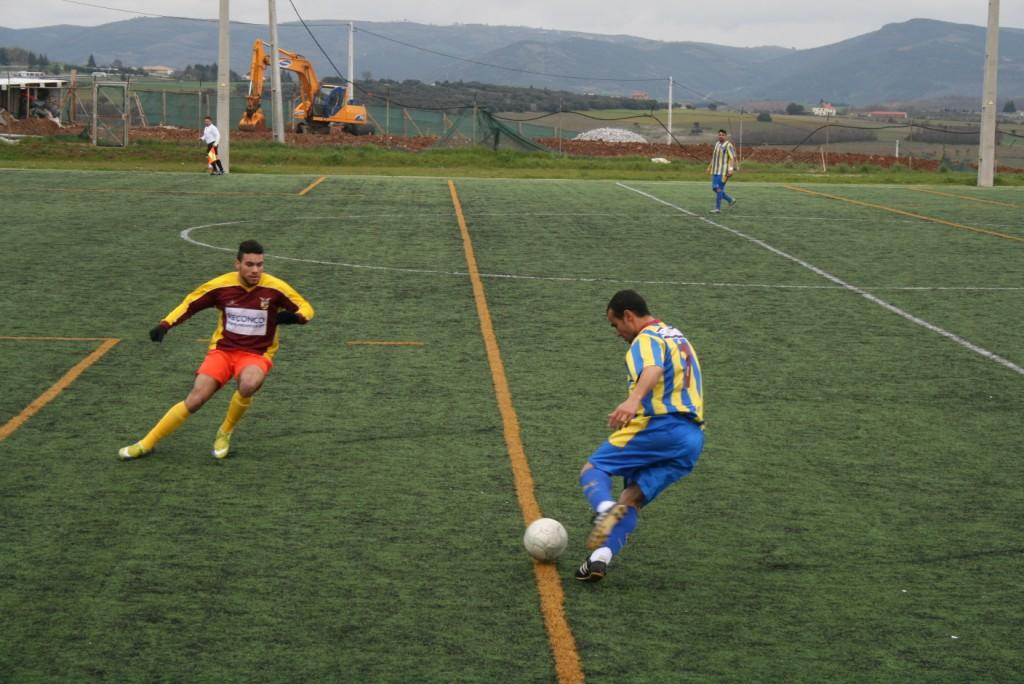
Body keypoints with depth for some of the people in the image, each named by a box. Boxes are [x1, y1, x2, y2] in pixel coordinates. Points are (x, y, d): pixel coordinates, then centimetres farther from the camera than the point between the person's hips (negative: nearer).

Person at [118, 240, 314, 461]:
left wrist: (293, 316, -25)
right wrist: (165, 325, -8)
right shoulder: (221, 285, -7)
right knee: (194, 401, -14)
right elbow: (189, 304, 6)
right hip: (223, 349, 1)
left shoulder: (275, 288, -11)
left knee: (248, 385, -36)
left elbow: (306, 308, -2)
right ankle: (146, 444, 3)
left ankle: (225, 433, -6)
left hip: (256, 354, -1)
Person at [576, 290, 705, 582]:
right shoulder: (677, 336, 27)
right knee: (632, 498, 7)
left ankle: (605, 508, -30)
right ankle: (601, 556, -13)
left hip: (659, 427, -8)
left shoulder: (646, 339, -3)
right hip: (693, 440, 8)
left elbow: (653, 370, -26)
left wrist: (633, 400, -44)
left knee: (593, 469, 1)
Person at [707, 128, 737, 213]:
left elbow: (733, 158, -16)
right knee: (715, 189, 8)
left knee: (719, 188, -11)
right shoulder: (717, 144, 15)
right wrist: (710, 167, 23)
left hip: (724, 170, -8)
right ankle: (731, 201, 23)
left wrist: (731, 169, -27)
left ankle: (718, 208, -5)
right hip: (716, 170, 8)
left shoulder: (728, 145, -10)